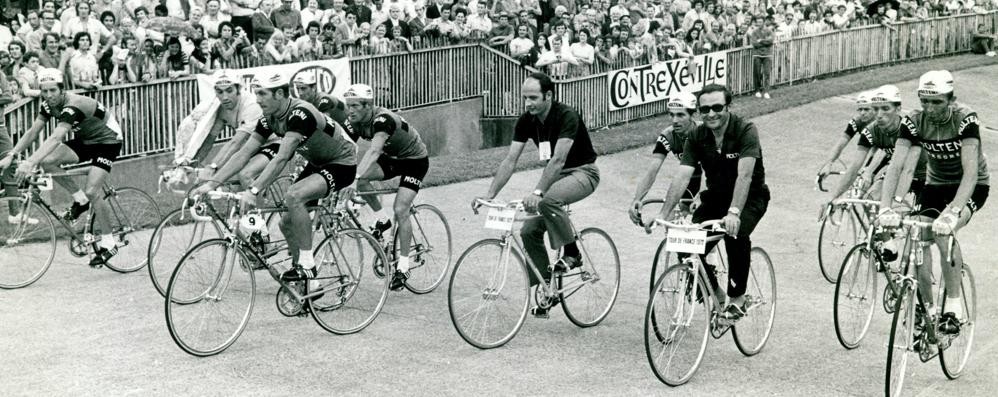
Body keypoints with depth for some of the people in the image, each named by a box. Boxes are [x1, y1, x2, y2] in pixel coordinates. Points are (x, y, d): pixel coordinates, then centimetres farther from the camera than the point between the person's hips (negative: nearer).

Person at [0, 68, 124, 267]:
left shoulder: (73, 105, -32)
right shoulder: (49, 105, -8)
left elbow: (55, 138, -45)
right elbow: (33, 132, -7)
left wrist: (30, 163, -55)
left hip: (107, 141, -8)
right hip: (84, 140, 8)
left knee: (91, 191, -20)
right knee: (47, 161, -17)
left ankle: (108, 243, -4)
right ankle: (80, 200, 3)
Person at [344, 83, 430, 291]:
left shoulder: (383, 119, -34)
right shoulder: (355, 122, -12)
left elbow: (374, 151, -49)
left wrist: (356, 176, -61)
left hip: (415, 160, -7)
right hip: (391, 158, 7)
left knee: (400, 210, -19)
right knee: (359, 179, -21)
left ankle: (403, 267, -9)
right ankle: (382, 220, -1)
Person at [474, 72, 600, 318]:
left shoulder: (567, 116, -25)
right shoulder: (526, 121, -5)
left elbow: (558, 159, -35)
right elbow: (510, 160, -8)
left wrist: (537, 192, -47)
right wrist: (490, 194, -19)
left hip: (582, 172, -7)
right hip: (556, 175, 7)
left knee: (548, 201, -37)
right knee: (530, 231, -7)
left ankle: (571, 254, -14)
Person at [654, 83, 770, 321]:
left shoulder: (745, 131, -22)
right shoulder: (697, 137, -8)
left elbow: (744, 174, -34)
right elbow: (682, 175, -16)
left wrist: (734, 213, -48)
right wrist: (664, 214, -29)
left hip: (750, 197, -4)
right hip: (715, 197, 4)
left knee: (736, 235, -34)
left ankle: (737, 299, -14)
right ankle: (714, 294, 11)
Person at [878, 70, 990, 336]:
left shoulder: (965, 119, -28)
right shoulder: (916, 121, -18)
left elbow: (970, 172, -37)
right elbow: (897, 166, -26)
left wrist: (952, 213, -51)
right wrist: (886, 208, -43)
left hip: (971, 186, -4)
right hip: (936, 184, 4)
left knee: (944, 232, -32)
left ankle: (954, 306, -19)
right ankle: (927, 311, 2)